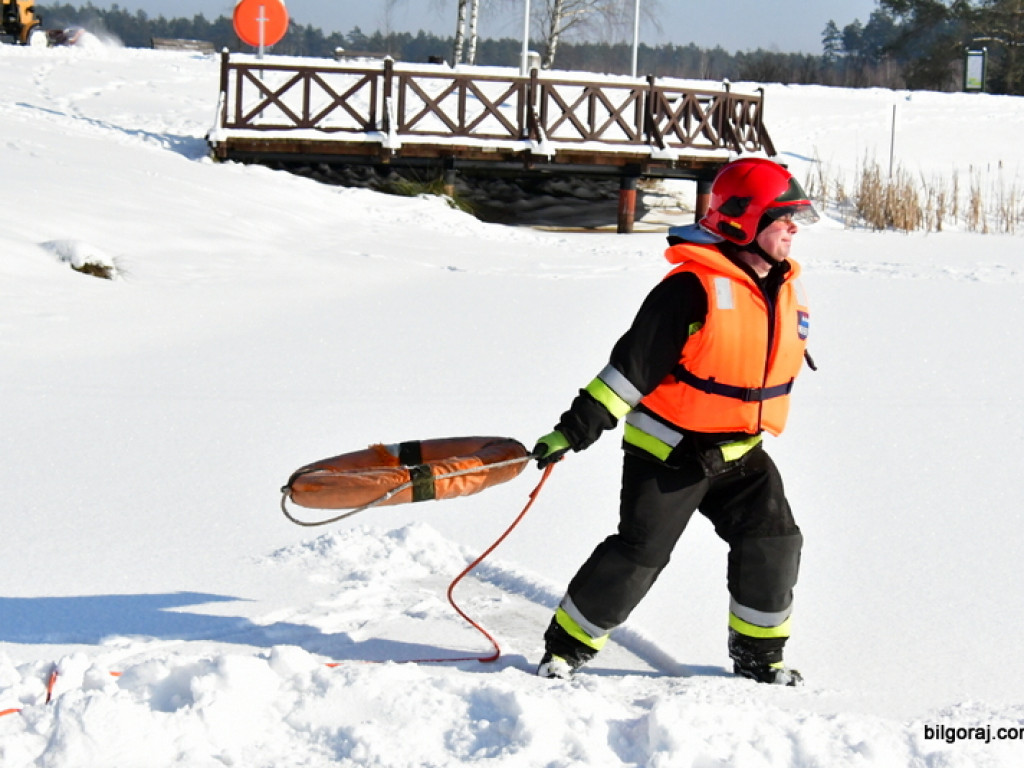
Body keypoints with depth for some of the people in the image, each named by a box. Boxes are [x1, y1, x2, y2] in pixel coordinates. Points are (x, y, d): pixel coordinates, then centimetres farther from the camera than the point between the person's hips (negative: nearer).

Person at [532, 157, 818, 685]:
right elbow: (634, 363, -21)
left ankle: (758, 652, 15)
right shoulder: (694, 286, -21)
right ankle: (567, 646, 7)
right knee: (639, 552, -8)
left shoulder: (785, 290, 3)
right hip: (670, 449, -7)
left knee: (773, 539, -3)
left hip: (737, 452, 7)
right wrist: (578, 427, -22)